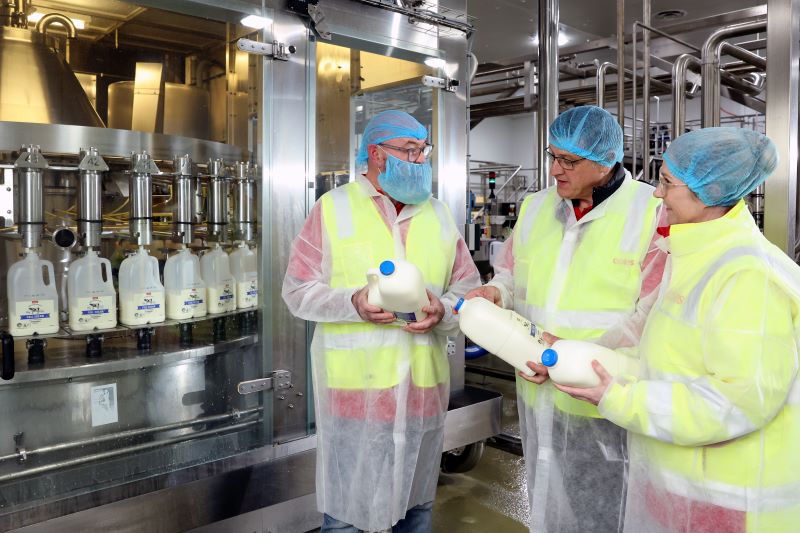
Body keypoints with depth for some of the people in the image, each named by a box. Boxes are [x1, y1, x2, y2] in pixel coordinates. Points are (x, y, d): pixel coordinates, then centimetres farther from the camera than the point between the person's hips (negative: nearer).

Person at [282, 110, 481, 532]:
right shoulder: (333, 208, -1)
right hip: (353, 387, -3)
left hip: (425, 386, 4)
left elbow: (469, 287, 9)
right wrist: (353, 303, -19)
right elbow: (297, 291, -2)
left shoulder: (438, 213, 10)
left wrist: (444, 310, -12)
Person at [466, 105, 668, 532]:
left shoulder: (653, 213, -10)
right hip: (539, 397, 5)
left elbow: (655, 318, -16)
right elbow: (511, 277, 18)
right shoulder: (536, 207, 8)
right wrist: (494, 294, -5)